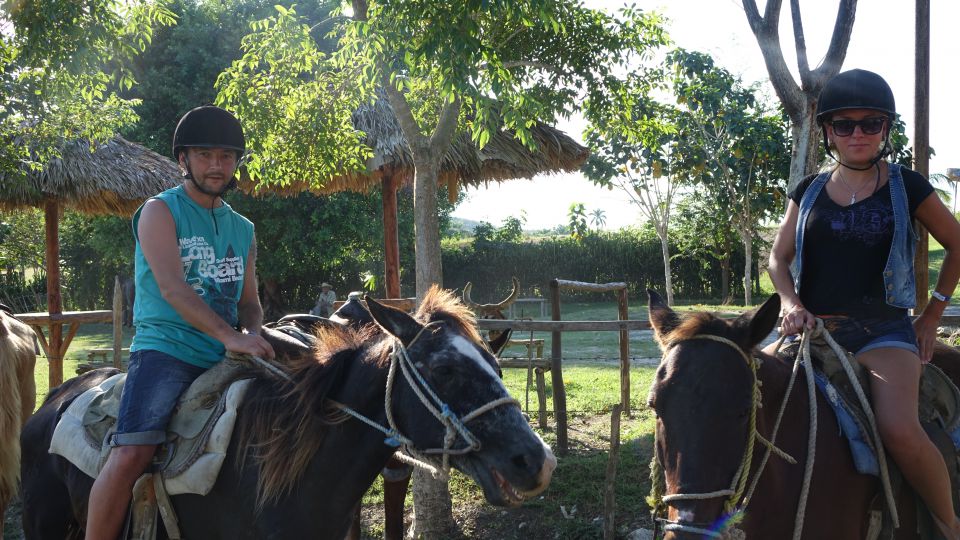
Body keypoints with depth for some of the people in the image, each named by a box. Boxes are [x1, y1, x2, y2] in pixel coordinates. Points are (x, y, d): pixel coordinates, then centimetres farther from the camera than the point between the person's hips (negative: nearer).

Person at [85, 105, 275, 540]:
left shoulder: (243, 230, 19)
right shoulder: (161, 211, 0)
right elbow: (171, 287, -14)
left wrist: (253, 334, -5)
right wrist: (229, 336, -26)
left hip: (224, 359, 6)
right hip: (165, 350, -6)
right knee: (131, 454, -25)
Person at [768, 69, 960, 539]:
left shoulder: (906, 187, 4)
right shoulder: (809, 192, 11)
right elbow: (778, 258, 12)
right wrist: (792, 304, -7)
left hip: (883, 328, -3)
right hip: (813, 327, 4)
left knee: (899, 429, -29)